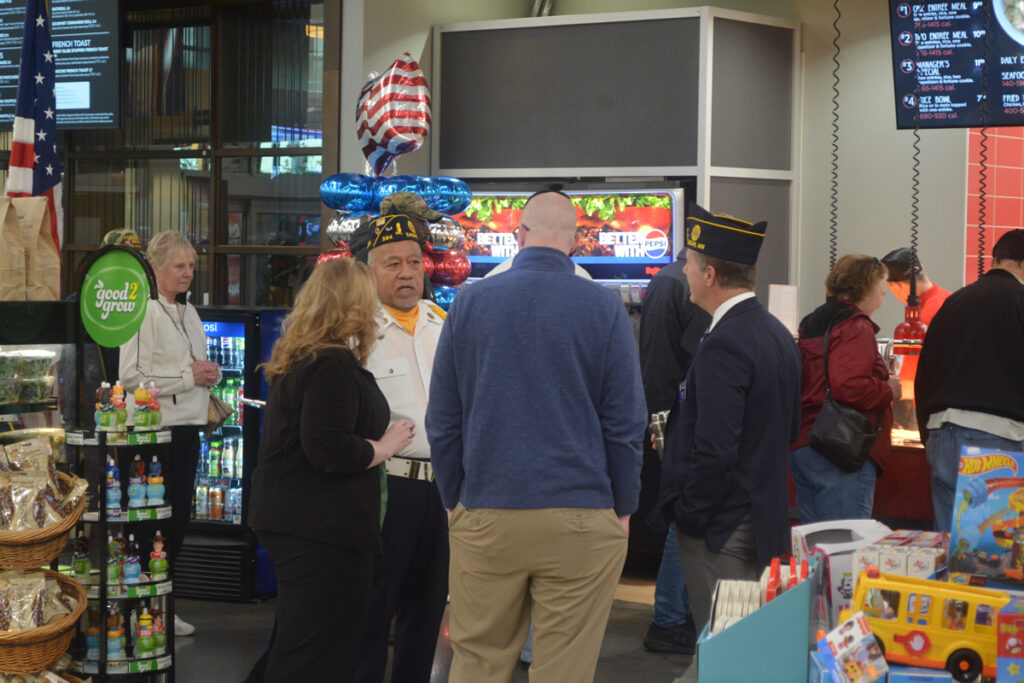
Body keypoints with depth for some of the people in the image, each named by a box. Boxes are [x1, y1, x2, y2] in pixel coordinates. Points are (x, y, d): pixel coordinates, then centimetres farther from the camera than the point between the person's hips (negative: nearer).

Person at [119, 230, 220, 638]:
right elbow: (131, 377, -19)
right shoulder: (144, 312, -11)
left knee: (180, 516, 11)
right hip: (157, 429, -8)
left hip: (187, 428, 8)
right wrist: (188, 376, -17)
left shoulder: (188, 312, 15)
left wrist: (210, 373, 5)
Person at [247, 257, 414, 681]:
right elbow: (327, 450, -24)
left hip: (287, 519, 10)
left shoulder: (296, 358, 15)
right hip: (323, 529, -10)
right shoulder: (333, 366, -17)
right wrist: (384, 446, -10)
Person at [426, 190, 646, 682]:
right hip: (581, 521, -1)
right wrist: (624, 509, 7)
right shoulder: (604, 308, -1)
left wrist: (453, 502, 15)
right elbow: (625, 423, -2)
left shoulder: (470, 302, 4)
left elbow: (442, 421, 7)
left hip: (485, 516, 2)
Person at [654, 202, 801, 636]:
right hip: (766, 515, 10)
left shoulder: (723, 347, -20)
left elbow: (714, 449, -25)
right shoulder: (777, 334, 11)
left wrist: (689, 515, -14)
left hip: (720, 529, -10)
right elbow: (790, 430, 19)